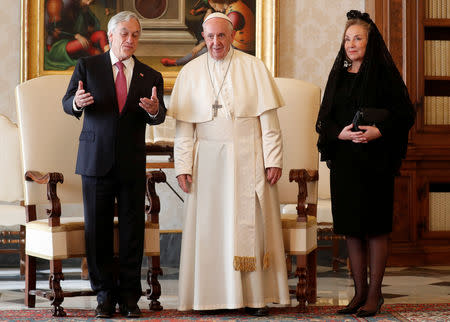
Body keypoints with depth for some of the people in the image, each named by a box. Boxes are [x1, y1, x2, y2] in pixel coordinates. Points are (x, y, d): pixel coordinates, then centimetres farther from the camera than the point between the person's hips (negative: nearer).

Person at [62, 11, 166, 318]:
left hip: (133, 163, 1)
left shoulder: (150, 76, 8)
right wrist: (77, 102, -26)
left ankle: (129, 295, 14)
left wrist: (154, 110, -25)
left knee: (133, 230, 4)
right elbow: (67, 104, -2)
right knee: (97, 229, 3)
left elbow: (158, 117, -1)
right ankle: (105, 294, 15)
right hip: (96, 160, -1)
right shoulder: (87, 67, 4)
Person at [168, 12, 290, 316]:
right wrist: (183, 166, -2)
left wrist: (273, 160, -6)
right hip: (208, 162, 1)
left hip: (248, 160, -1)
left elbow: (268, 119, 1)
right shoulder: (191, 72, 6)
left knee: (251, 224, 0)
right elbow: (184, 126, 5)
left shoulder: (253, 68, 2)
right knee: (210, 225, 1)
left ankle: (255, 296, 6)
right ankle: (214, 294, 8)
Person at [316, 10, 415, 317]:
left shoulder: (384, 73, -1)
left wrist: (378, 131, -20)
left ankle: (375, 293, 4)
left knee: (375, 228, -2)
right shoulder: (338, 75, 13)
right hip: (344, 162, 5)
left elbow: (405, 113, -6)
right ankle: (360, 292, 13)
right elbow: (325, 118, 11)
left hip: (375, 162, -5)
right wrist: (341, 133, -9)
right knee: (351, 229, 6)